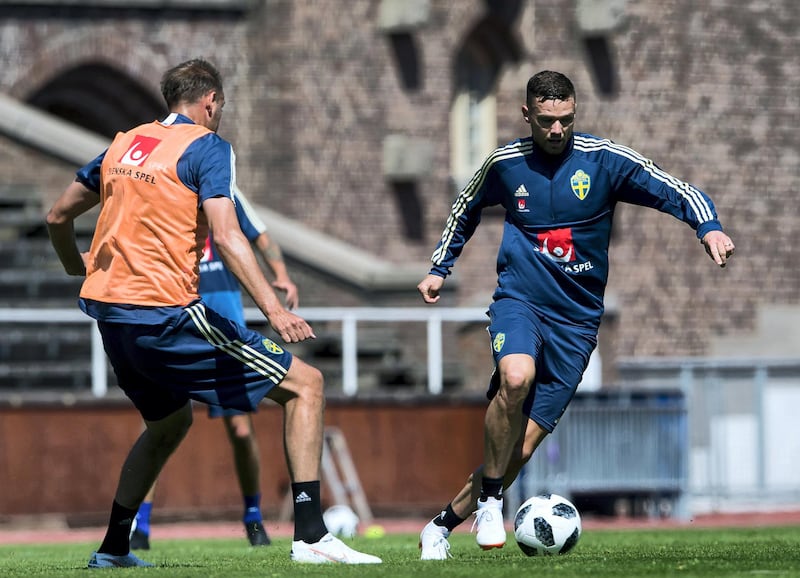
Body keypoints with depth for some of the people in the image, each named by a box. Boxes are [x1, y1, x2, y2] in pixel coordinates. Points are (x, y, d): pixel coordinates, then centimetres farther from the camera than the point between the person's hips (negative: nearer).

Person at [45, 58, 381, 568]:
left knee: (171, 420, 31)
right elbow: (225, 234, -18)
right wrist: (275, 310, -24)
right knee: (305, 383, -2)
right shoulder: (207, 147, -3)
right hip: (165, 312, -8)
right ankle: (310, 535, -13)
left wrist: (81, 270, 42)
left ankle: (113, 547, 29)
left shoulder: (125, 144, 16)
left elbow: (59, 216, 23)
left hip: (109, 312, 8)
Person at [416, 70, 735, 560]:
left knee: (522, 448, -5)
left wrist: (709, 226, -30)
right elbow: (467, 208, 23)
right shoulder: (505, 163, 3)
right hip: (519, 299, 0)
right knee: (516, 377, -35)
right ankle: (489, 500, -17)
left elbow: (674, 191, -11)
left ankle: (441, 527, 13)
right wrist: (440, 268, 23)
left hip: (577, 318, 0)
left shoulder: (604, 160, -4)